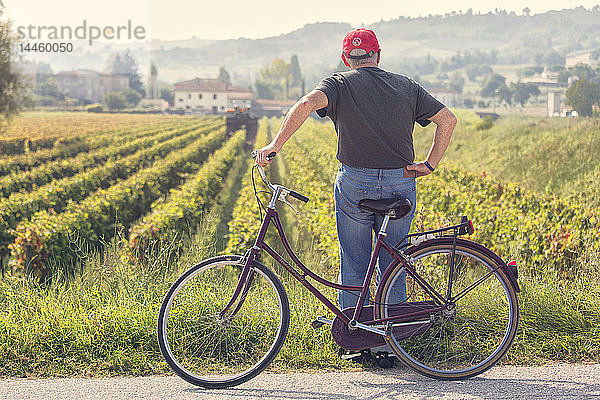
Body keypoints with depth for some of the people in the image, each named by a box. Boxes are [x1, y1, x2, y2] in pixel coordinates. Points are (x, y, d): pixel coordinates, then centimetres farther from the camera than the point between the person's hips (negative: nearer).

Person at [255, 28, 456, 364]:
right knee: (393, 267, 11)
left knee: (354, 267, 9)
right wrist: (431, 164, 6)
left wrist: (275, 145, -17)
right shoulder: (407, 86, 12)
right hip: (401, 186, 2)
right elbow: (448, 119, 6)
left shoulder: (339, 84, 3)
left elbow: (307, 104, -17)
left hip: (355, 185, -2)